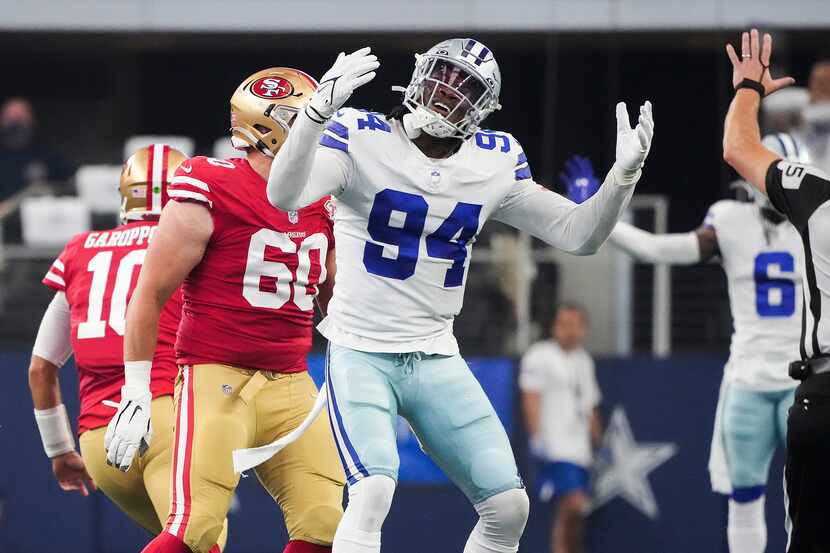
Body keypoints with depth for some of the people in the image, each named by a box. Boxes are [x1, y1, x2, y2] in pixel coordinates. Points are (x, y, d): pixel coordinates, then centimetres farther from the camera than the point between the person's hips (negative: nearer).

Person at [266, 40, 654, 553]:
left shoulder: (496, 162, 3)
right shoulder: (362, 137, -12)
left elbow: (578, 234, 8)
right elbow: (285, 196, -28)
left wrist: (624, 174, -9)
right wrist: (319, 110, -43)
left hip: (437, 359, 5)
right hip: (361, 352, -5)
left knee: (509, 509, 2)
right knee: (373, 495, -26)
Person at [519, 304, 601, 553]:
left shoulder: (584, 360, 19)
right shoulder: (540, 356, -3)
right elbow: (531, 399, -10)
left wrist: (600, 446, 23)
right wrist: (537, 436, -21)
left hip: (581, 452, 7)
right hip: (555, 448, -7)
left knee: (570, 514, 5)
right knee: (573, 506, -20)